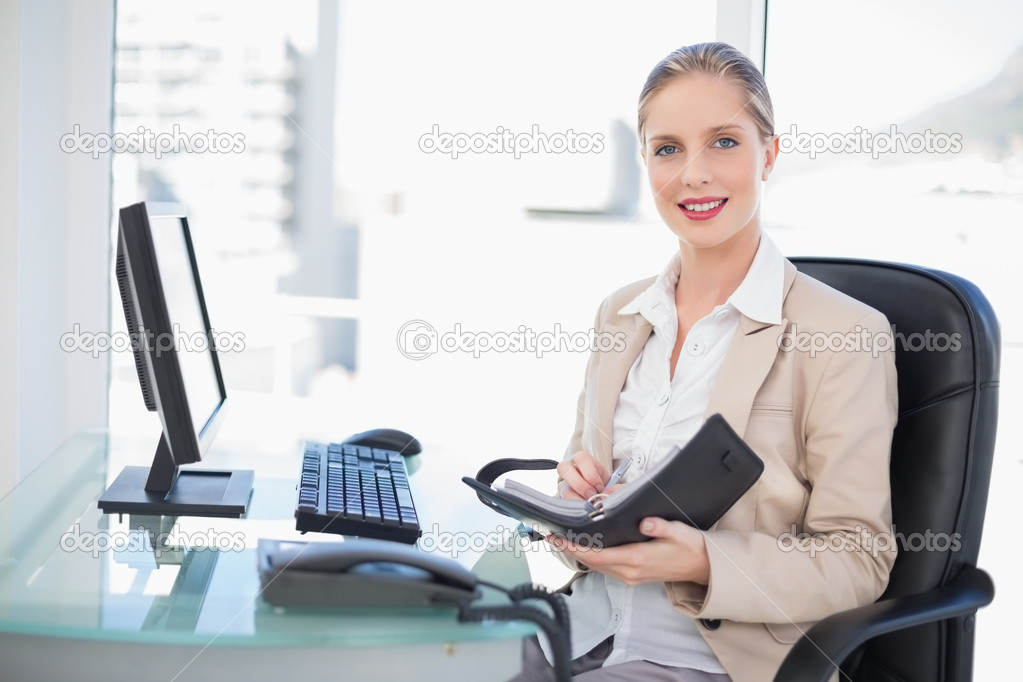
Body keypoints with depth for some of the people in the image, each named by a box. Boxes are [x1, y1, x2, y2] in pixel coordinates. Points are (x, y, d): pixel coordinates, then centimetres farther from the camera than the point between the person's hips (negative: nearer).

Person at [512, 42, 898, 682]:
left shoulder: (845, 335, -8)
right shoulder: (619, 313, 11)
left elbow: (858, 560, -8)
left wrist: (702, 562, -23)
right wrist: (576, 496, -5)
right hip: (586, 629, 6)